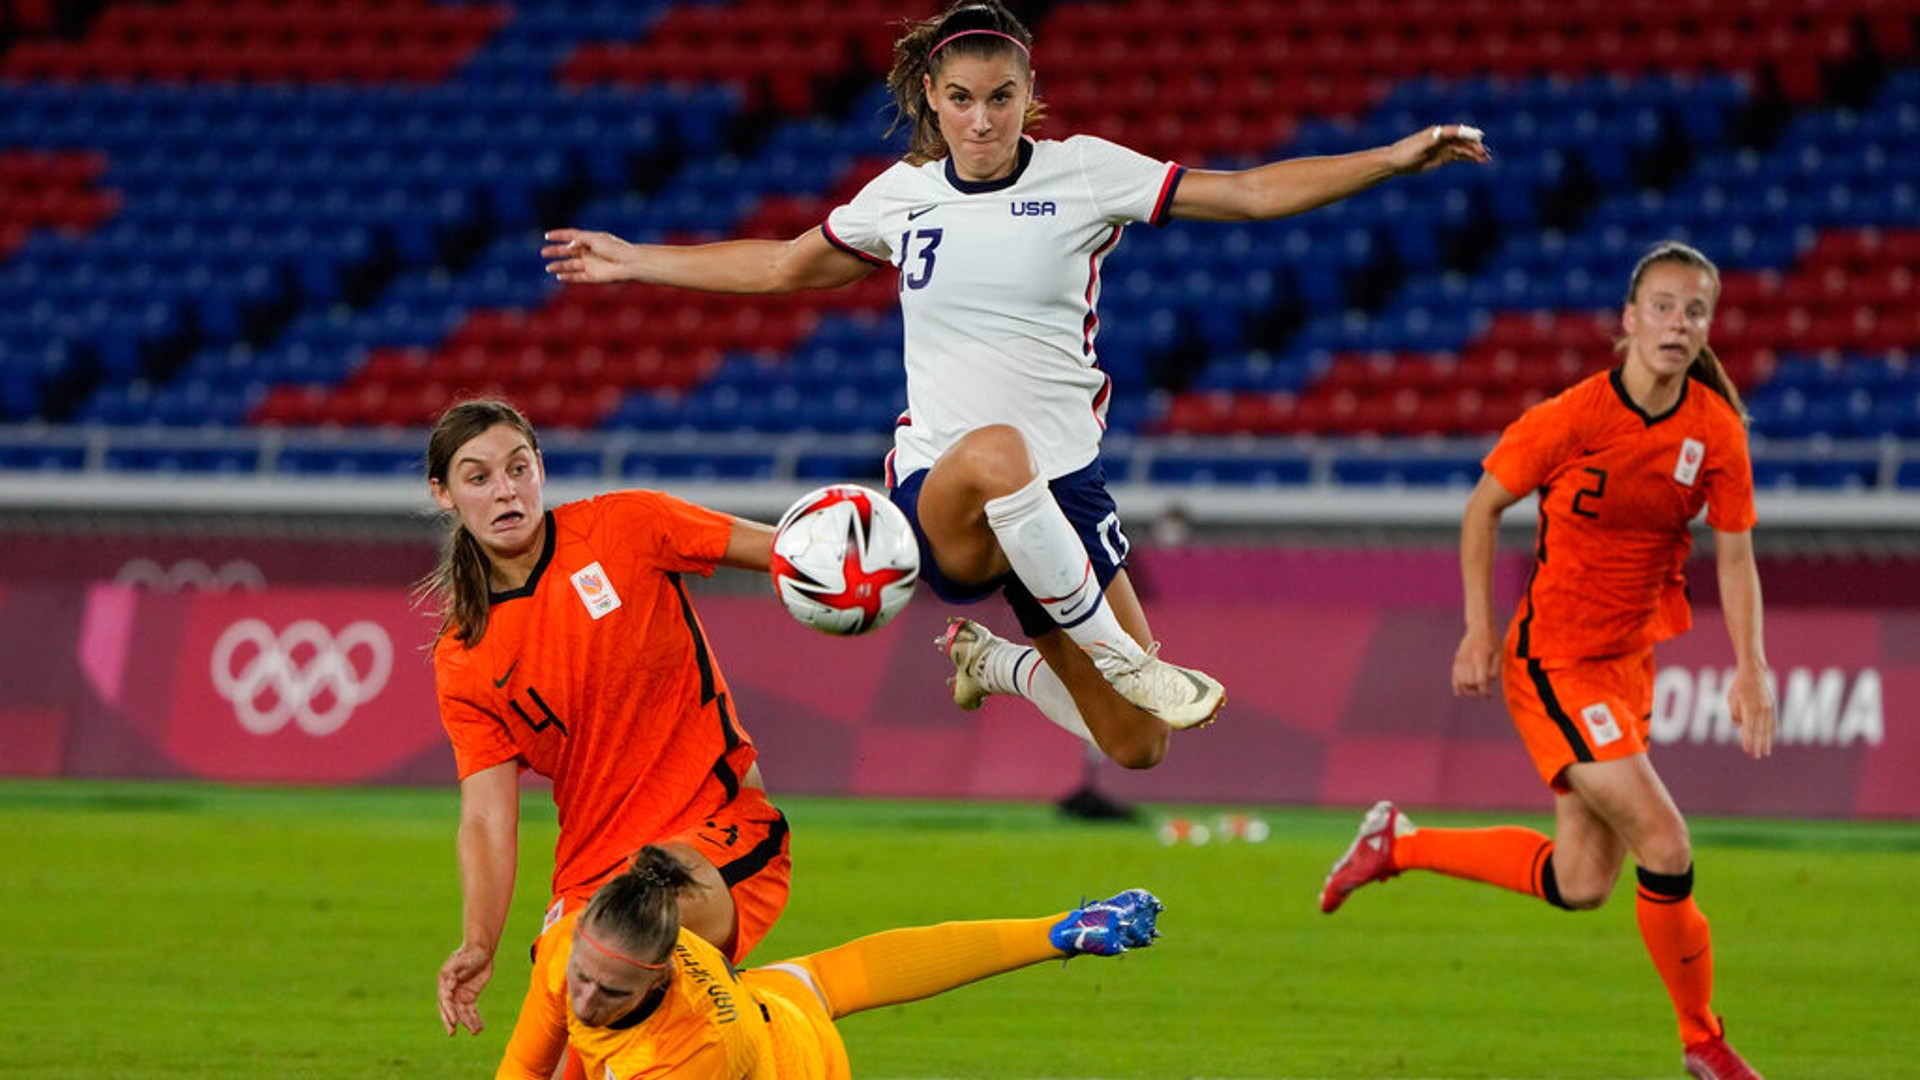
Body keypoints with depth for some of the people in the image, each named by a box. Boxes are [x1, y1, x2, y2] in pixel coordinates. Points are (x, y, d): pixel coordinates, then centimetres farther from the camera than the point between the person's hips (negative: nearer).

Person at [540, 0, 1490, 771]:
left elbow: (1249, 193, -1)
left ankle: (996, 661, 33)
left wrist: (1393, 159, -10)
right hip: (935, 495, -2)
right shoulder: (902, 195, 5)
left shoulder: (1083, 172, -1)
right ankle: (1121, 659, -27)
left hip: (1063, 489, 2)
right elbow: (786, 265, 24)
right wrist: (633, 262, 27)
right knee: (998, 454, -42)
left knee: (1136, 749, 1)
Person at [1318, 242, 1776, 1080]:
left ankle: (1398, 844, 31)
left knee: (1581, 885, 12)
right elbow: (1483, 507, -5)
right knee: (1664, 845, -15)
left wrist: (1750, 666, -9)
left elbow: (1733, 553, 1)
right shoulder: (1571, 419, -19)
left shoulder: (1716, 430, -7)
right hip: (1552, 662, -6)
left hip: (1629, 662, 6)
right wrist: (1479, 628, -7)